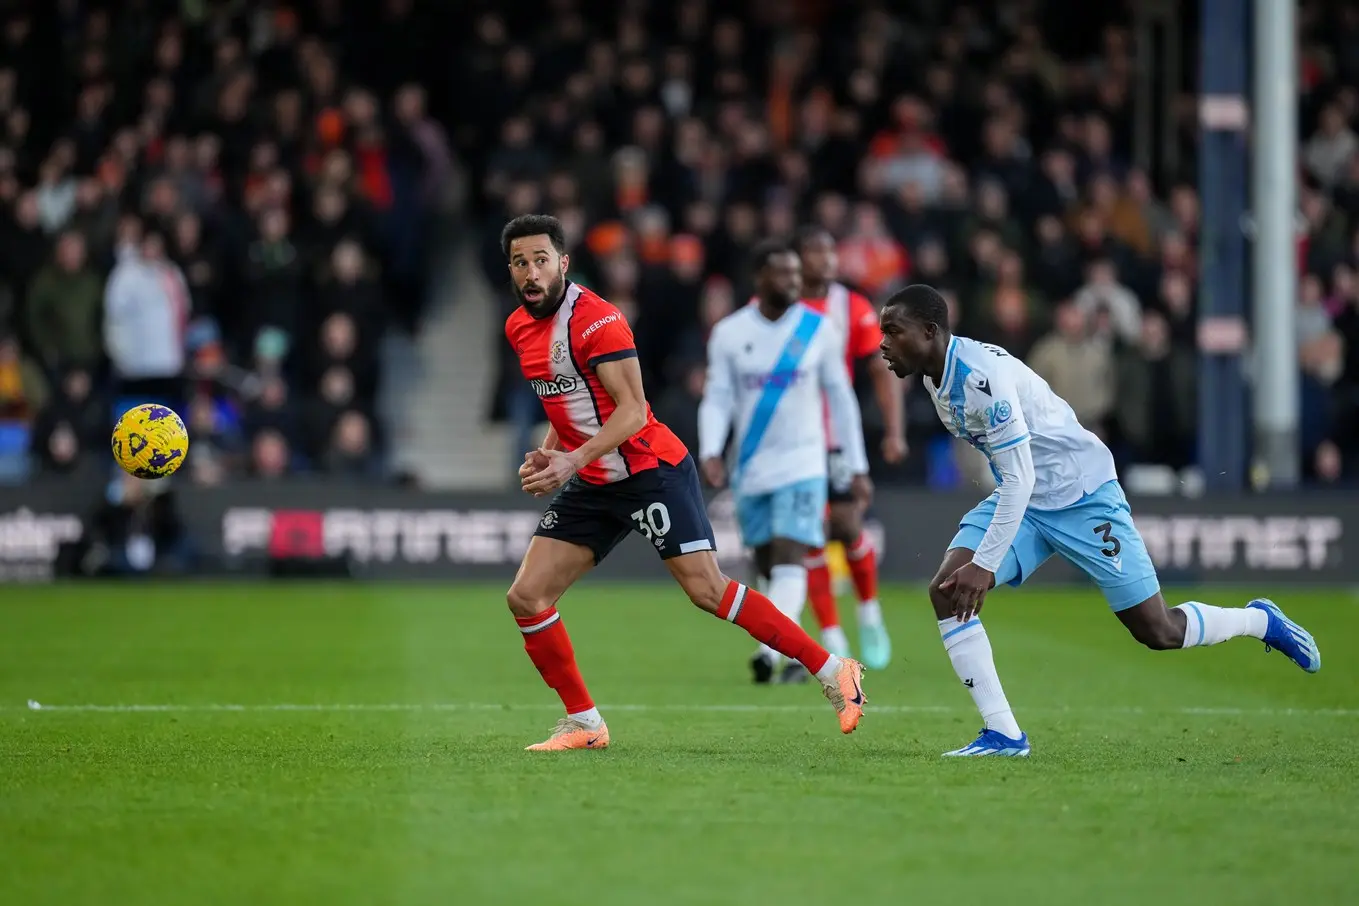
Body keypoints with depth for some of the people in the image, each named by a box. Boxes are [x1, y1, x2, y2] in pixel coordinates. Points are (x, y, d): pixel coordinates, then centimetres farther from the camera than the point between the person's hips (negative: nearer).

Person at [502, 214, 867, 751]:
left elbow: (631, 410, -22)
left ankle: (833, 672, -5)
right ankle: (584, 724, 11)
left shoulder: (595, 319, -17)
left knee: (707, 590, -14)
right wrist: (545, 455, 5)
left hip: (650, 470, -8)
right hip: (591, 485, 8)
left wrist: (573, 460, -32)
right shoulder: (519, 329, 8)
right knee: (526, 597, -1)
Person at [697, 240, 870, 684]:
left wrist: (857, 464, 7)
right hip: (752, 467, 2)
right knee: (767, 565, 8)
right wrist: (711, 452, -17)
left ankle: (771, 649, -28)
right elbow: (716, 398, 0)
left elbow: (840, 397, 7)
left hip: (802, 464, -2)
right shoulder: (728, 333, 0)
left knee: (789, 557, -17)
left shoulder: (819, 329, 0)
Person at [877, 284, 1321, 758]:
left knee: (1158, 632, -2)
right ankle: (1003, 734, -11)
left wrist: (985, 565, -32)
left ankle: (1261, 621, 27)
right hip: (1021, 499, 8)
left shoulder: (980, 377, -28)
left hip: (1082, 494, -8)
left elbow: (1020, 478, -30)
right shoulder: (937, 375, 1)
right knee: (946, 590, -14)